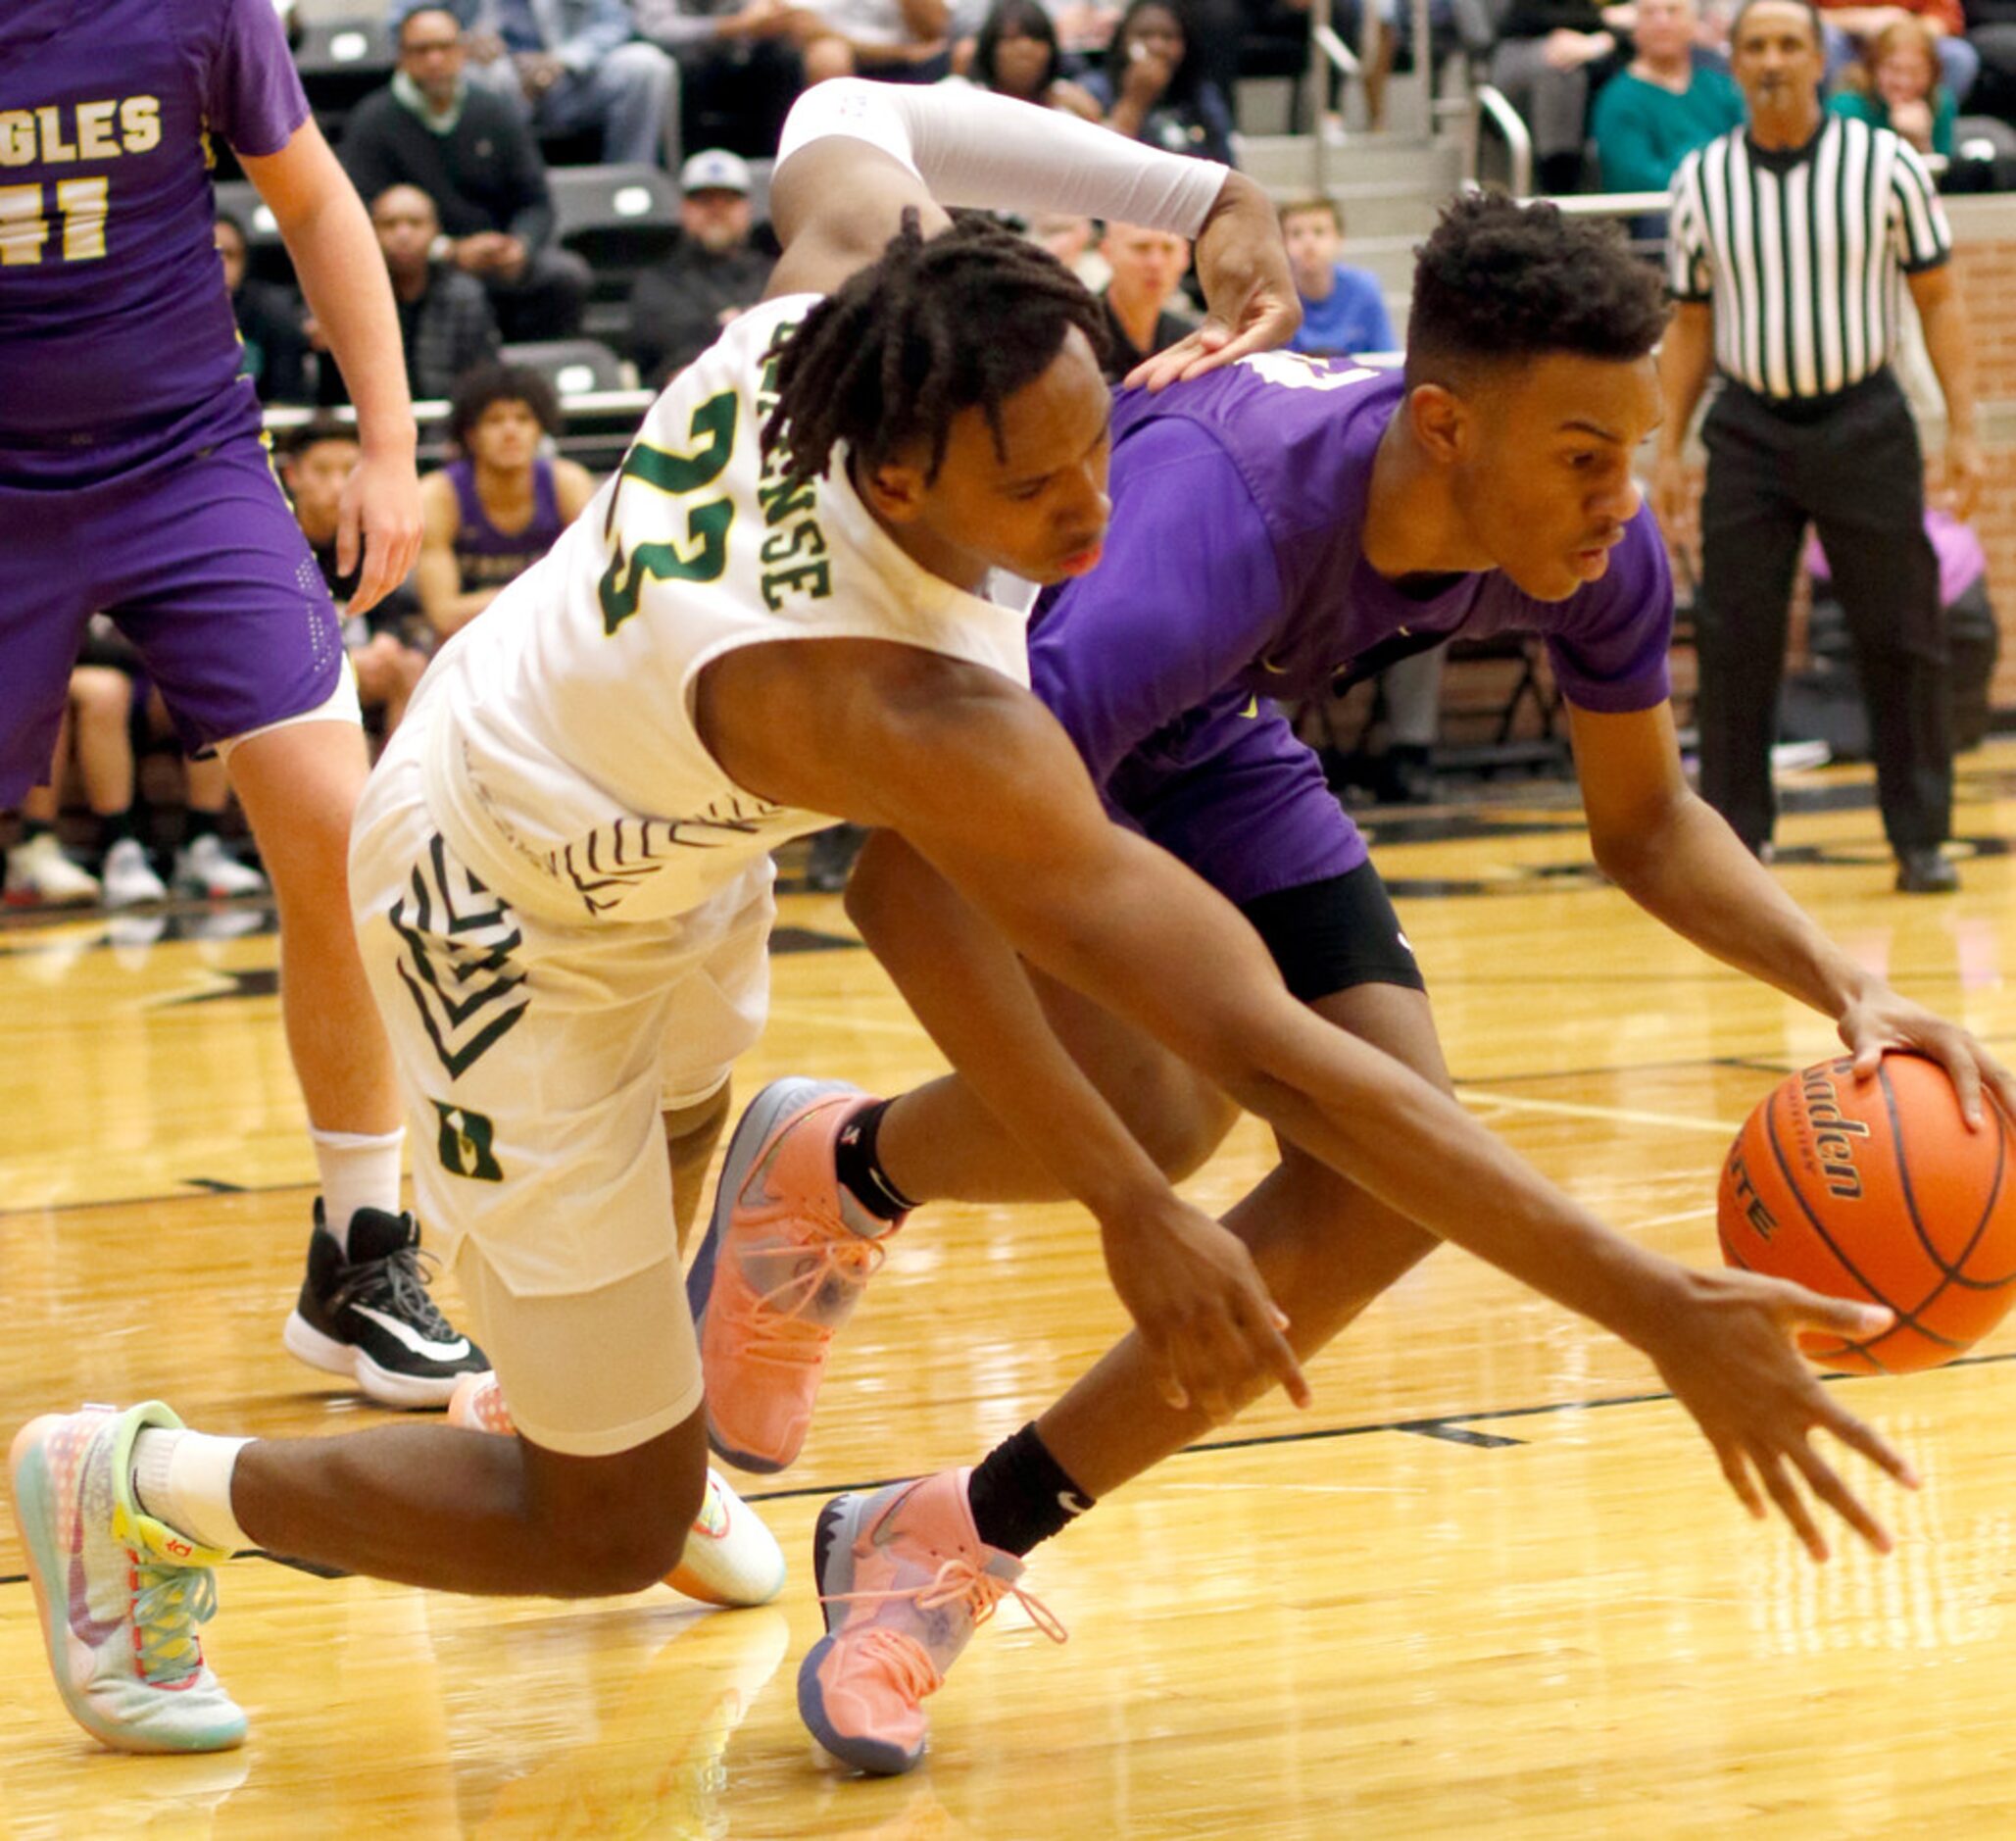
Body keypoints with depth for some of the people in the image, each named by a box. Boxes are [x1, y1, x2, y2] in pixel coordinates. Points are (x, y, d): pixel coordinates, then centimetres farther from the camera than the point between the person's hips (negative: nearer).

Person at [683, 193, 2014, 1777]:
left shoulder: (1597, 550, -24)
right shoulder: (1222, 533, -45)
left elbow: (1643, 818, -4)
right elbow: (912, 870, -48)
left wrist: (1845, 984, -24)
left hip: (1204, 745, 7)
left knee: (1389, 1186, -10)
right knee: (1159, 1099, -33)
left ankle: (962, 1547, 4)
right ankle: (833, 1172, 3)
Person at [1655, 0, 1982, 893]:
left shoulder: (1886, 164, -2)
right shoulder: (1700, 180, 4)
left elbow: (1938, 297, 2)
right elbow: (1691, 324, 11)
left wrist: (1963, 428, -5)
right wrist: (1667, 448, 6)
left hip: (1863, 423, -1)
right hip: (1748, 427, 1)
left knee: (1900, 635, 0)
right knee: (1733, 642, -1)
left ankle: (1921, 838, 9)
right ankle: (1734, 841, 8)